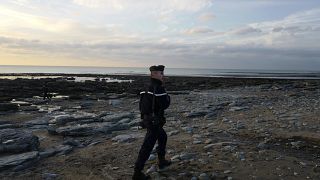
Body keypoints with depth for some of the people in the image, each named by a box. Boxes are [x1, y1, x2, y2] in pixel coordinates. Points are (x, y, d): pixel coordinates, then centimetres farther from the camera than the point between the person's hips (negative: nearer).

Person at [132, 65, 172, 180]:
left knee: (163, 137, 27)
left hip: (147, 119, 10)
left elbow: (142, 105, 14)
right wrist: (168, 97, -1)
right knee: (147, 146, -3)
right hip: (155, 121, -10)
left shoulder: (148, 88, 10)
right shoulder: (158, 88, -19)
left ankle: (162, 162, 39)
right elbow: (165, 105, -20)